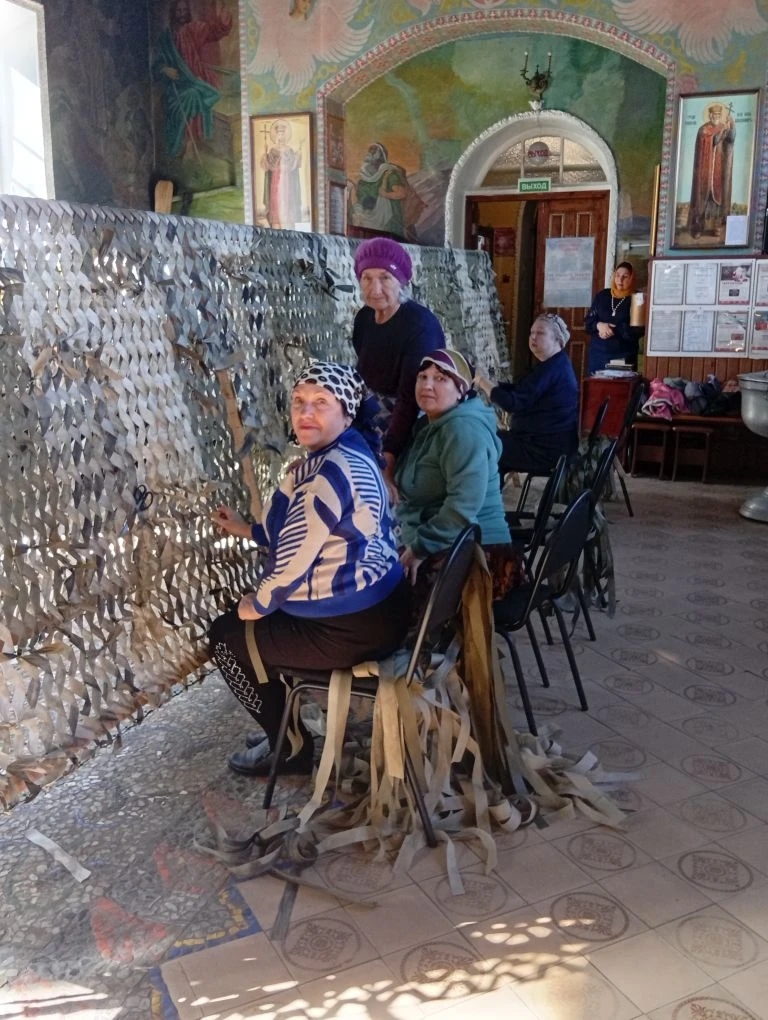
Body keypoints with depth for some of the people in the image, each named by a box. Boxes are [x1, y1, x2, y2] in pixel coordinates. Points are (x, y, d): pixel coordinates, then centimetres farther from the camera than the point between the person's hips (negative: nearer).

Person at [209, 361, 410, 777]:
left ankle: (292, 746, 20)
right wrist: (248, 529, 22)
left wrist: (259, 604, -6)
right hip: (377, 608, 10)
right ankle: (289, 725, 38)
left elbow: (295, 558, -23)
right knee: (266, 621, 28)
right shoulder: (349, 454, 9)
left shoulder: (331, 471, -23)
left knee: (228, 634, 8)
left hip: (353, 628, -10)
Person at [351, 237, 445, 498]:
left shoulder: (420, 325, -22)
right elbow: (365, 378, 8)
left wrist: (388, 459, -34)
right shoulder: (364, 319, 0)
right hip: (382, 423, 6)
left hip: (416, 427, -6)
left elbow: (410, 397, -29)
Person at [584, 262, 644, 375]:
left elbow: (637, 330, -9)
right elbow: (588, 321, 9)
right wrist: (599, 325, -12)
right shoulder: (602, 295, 10)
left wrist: (613, 331, -17)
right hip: (597, 354, 3)